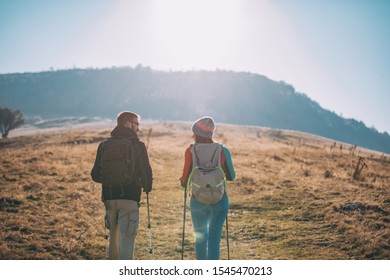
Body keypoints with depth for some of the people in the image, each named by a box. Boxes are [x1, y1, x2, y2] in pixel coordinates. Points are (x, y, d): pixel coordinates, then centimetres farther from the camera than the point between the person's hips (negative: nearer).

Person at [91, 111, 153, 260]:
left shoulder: (104, 145, 5)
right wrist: (147, 187, 15)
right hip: (129, 198, -5)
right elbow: (146, 172, -7)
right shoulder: (137, 146, -7)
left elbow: (95, 175, 5)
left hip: (109, 197, 5)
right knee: (126, 241, -5)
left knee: (114, 238, 21)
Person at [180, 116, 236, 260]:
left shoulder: (191, 150, -7)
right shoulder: (222, 150, -2)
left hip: (198, 200, 0)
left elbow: (185, 178, -10)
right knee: (214, 239, 4)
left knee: (200, 238, 17)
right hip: (219, 200, 0)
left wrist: (183, 182, 12)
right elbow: (231, 176, 6)